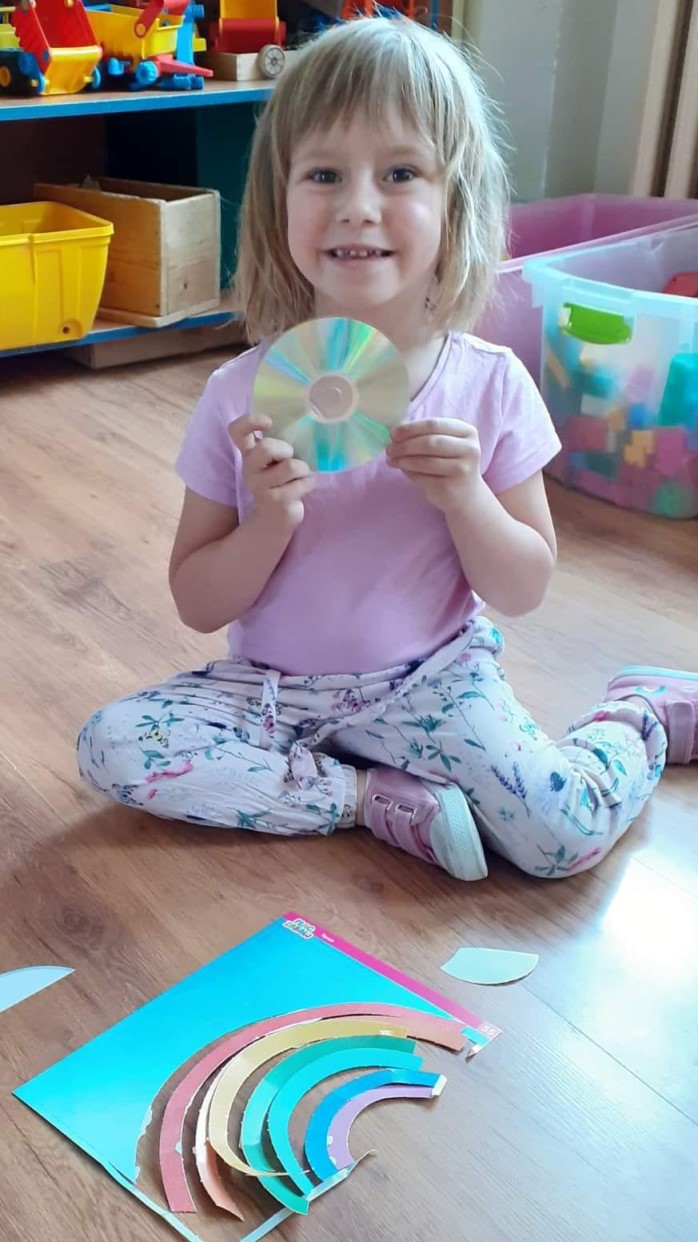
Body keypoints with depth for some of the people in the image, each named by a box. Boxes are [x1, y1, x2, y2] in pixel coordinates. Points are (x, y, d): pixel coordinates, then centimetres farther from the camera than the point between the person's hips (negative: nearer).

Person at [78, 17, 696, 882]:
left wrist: (464, 497, -22)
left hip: (431, 679, -1)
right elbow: (197, 605, -5)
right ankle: (383, 798, -14)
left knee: (565, 837, -22)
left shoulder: (490, 385, -10)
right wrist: (269, 523, -25)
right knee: (109, 745, -20)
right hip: (273, 685, 2)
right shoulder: (242, 396, -10)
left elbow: (524, 592, -3)